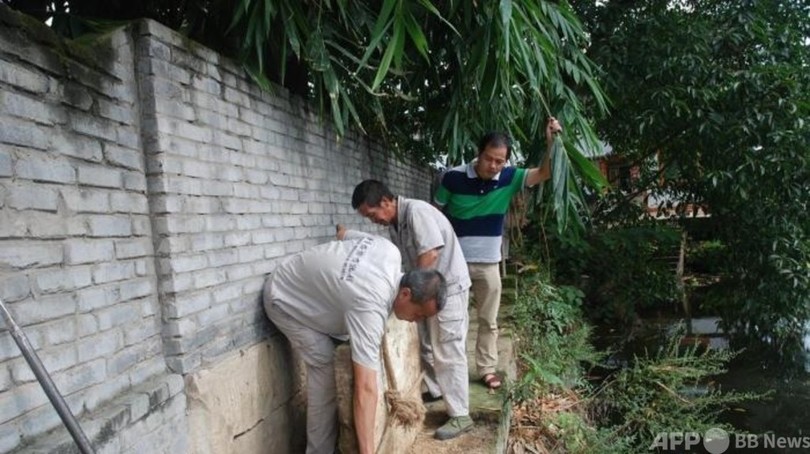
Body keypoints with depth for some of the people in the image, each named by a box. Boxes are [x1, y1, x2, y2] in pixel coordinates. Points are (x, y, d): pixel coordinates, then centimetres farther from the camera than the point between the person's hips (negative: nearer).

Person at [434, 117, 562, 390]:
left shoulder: (509, 179, -7)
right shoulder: (453, 177, -13)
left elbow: (545, 173, -12)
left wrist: (551, 142, -28)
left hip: (489, 264, 2)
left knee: (489, 321, 11)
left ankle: (487, 369, 24)